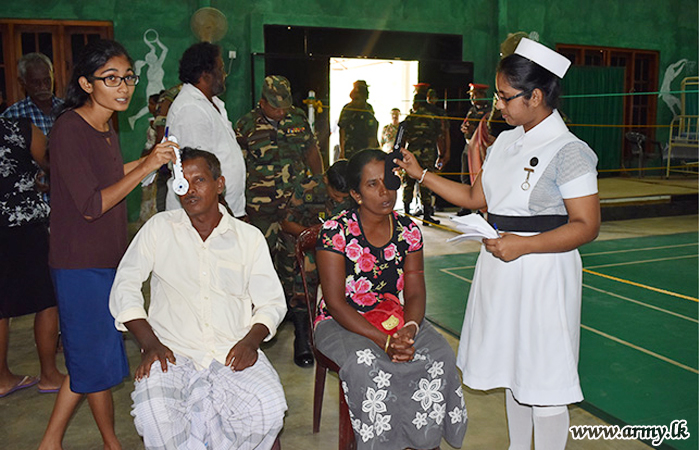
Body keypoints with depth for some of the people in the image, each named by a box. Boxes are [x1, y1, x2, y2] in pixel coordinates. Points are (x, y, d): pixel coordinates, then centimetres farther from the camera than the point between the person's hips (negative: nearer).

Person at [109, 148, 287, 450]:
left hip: (232, 354, 1)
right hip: (173, 353, 0)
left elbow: (272, 302, 10)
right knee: (153, 417, -30)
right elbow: (125, 288, 5)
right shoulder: (159, 228, 10)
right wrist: (150, 344, -9)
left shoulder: (249, 237, 11)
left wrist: (251, 340, -10)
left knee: (270, 409, -26)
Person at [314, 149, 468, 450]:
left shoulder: (408, 231, 1)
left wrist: (409, 328, -22)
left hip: (395, 318, 4)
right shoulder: (335, 232, -13)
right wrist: (383, 341, -25)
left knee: (440, 356, -20)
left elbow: (415, 293, 1)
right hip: (342, 322, -4)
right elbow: (335, 301, -16)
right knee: (367, 364, -33)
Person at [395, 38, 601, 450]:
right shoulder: (505, 142, 9)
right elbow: (475, 197, 14)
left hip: (543, 273, -8)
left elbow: (587, 226, -16)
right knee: (512, 368, 20)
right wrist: (422, 174, 11)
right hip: (502, 270, 8)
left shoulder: (569, 152, -14)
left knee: (543, 381, 2)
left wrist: (523, 245, -24)